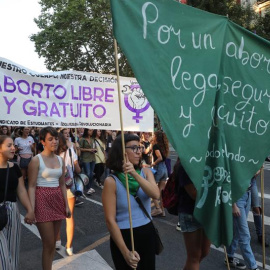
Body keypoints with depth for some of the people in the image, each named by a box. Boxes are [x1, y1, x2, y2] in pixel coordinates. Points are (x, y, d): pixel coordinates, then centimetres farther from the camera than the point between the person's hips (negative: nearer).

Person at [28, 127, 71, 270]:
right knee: (48, 244, -1)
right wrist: (31, 209, -17)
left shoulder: (60, 160, 8)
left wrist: (66, 205, 11)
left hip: (57, 199, 6)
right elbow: (31, 186, -11)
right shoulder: (36, 160, -9)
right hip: (43, 200, -6)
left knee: (53, 242, 14)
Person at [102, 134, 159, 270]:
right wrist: (125, 252, -18)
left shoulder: (145, 172, -2)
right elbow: (110, 220, -17)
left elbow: (155, 194, -21)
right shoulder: (112, 181, -16)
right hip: (124, 236, -4)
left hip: (147, 234, 5)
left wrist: (135, 174, -32)